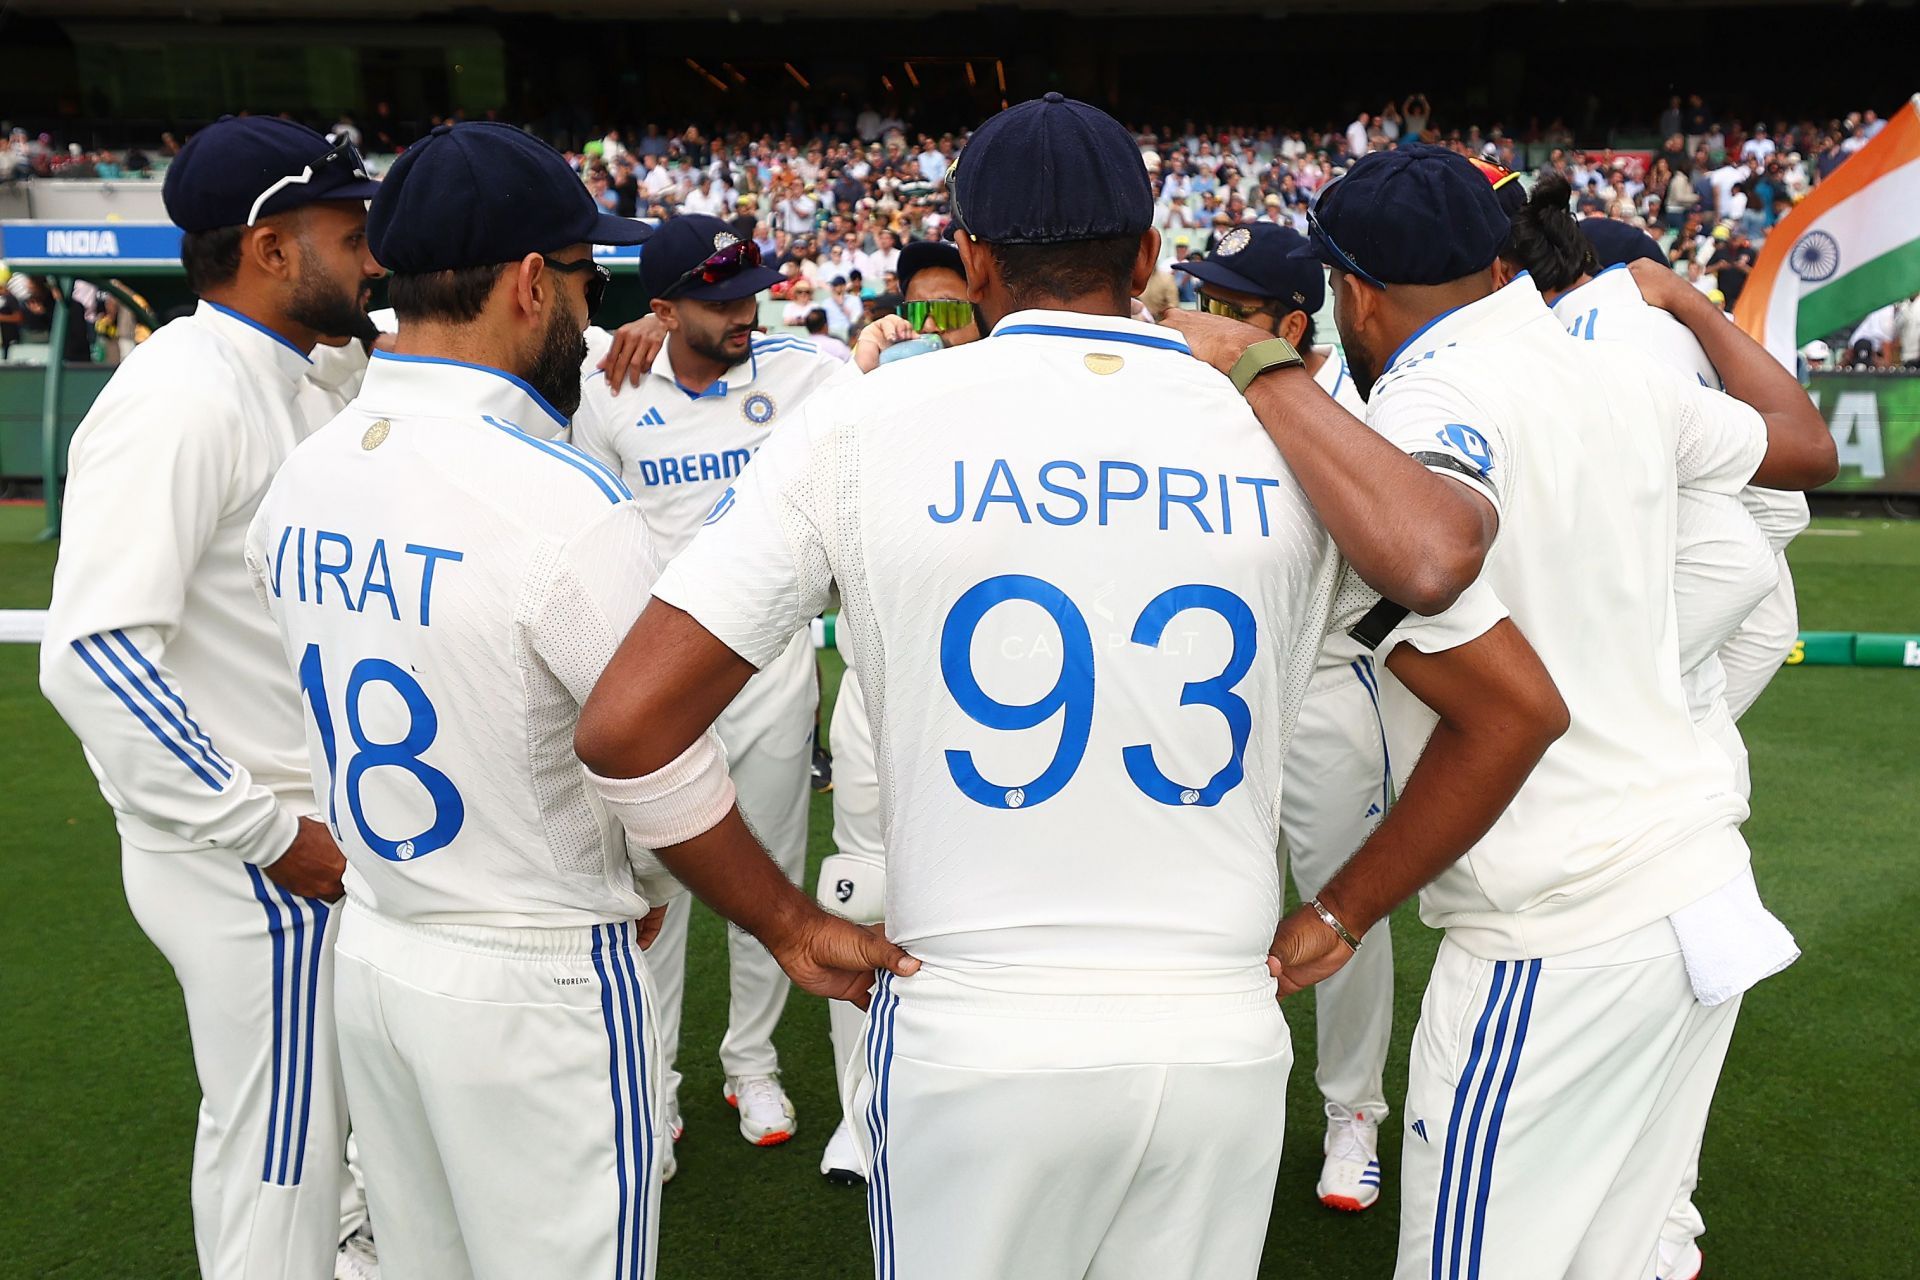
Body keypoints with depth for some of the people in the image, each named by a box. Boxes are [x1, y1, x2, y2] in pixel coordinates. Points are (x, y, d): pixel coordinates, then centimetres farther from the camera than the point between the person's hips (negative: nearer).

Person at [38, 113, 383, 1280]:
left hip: (302, 835, 9)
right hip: (249, 869, -9)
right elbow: (92, 654, -26)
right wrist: (269, 833, -21)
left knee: (273, 1128, 25)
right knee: (282, 1151, 6)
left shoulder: (281, 385, 11)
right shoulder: (182, 397, -19)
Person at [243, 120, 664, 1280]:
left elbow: (366, 721, 8)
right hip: (540, 980, -7)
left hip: (372, 954, 7)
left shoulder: (301, 479, 0)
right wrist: (643, 891, 2)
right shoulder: (564, 500, -24)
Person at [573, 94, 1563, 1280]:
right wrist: (1337, 914, 10)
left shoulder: (862, 426, -6)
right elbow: (1519, 705, 4)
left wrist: (787, 919, 3)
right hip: (1222, 1040, 2)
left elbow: (626, 726, -9)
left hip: (968, 1039, -1)